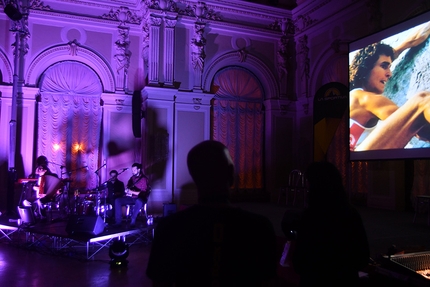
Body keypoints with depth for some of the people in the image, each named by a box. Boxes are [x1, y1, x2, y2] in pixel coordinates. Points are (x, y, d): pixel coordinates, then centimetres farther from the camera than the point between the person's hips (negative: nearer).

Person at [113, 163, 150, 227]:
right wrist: (128, 191, 1)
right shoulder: (132, 178, 11)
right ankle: (118, 222, -15)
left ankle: (133, 221, -30)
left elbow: (143, 193, -16)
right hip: (131, 198, 7)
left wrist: (132, 192, -22)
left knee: (139, 201, -42)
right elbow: (128, 186, 24)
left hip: (140, 199, -7)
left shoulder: (144, 179, -10)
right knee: (117, 200, -12)